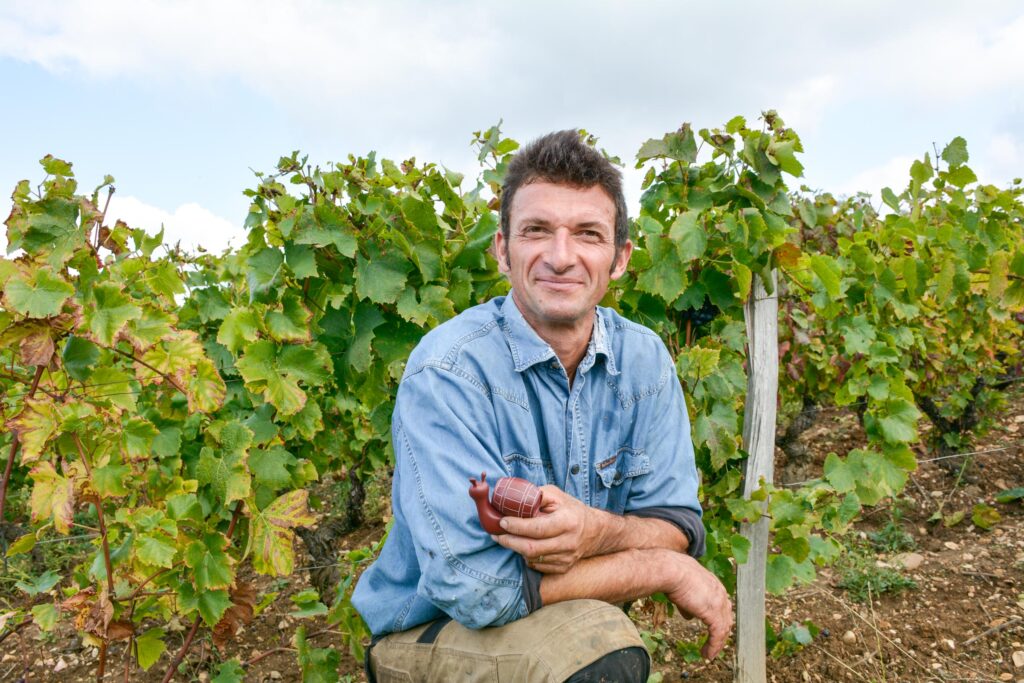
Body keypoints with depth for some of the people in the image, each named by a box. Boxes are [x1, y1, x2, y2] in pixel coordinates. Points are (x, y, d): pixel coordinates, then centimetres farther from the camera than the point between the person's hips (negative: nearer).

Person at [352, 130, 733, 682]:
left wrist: (597, 531, -28)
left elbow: (679, 525, -5)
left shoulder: (644, 360, -5)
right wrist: (666, 569, -19)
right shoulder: (448, 370, -22)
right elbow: (474, 586, -27)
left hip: (562, 619, 6)